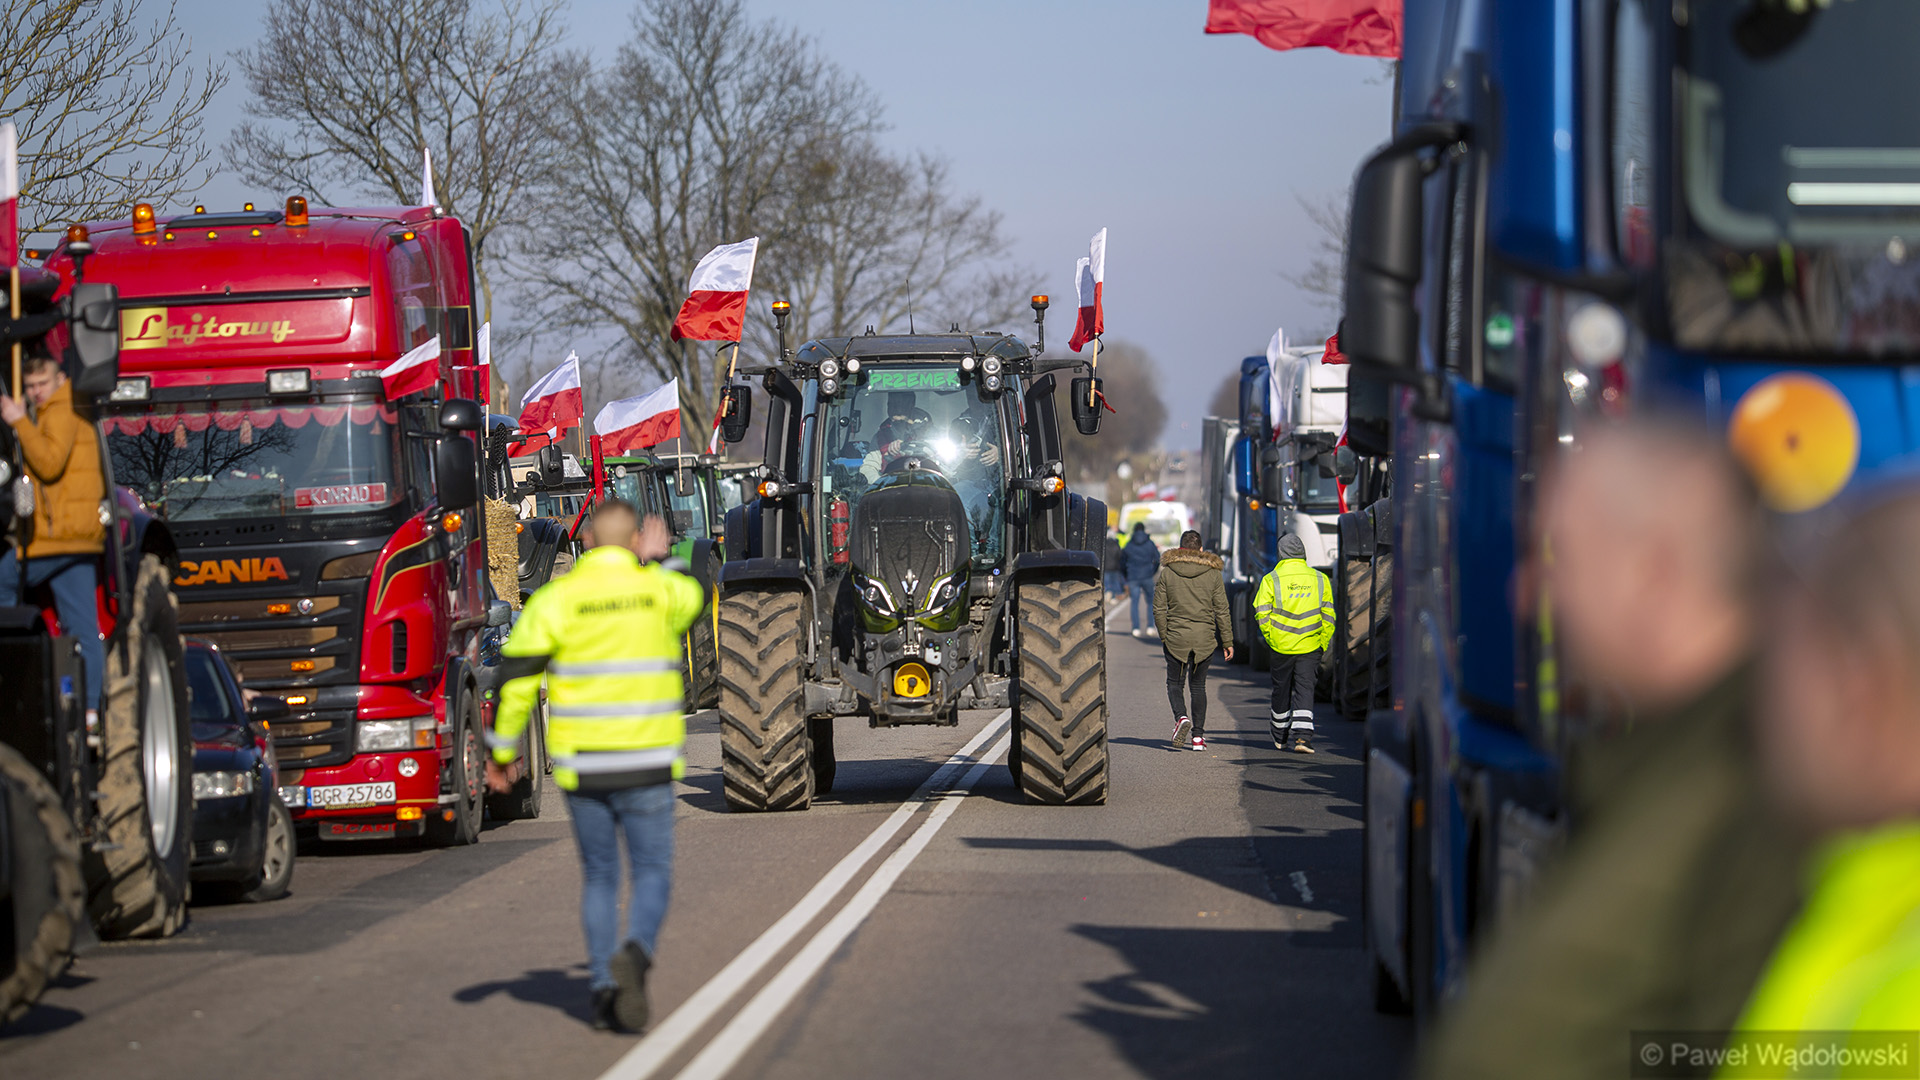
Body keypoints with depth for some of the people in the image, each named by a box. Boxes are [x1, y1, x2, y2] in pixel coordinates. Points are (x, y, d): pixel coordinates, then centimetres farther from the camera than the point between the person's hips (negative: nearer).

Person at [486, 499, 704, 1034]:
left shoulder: (557, 598, -2)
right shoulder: (661, 590, -1)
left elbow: (516, 677, -5)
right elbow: (695, 598, 25)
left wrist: (502, 750, 4)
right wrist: (657, 561, 38)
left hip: (581, 767, 1)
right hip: (647, 764, -1)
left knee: (599, 877, 15)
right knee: (652, 875, 5)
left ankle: (602, 991, 13)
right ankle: (634, 955, -24)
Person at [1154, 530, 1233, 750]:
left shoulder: (1167, 572, -2)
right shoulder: (1213, 574, -1)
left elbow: (1159, 608, -2)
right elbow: (1221, 611, -1)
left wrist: (1164, 635, 9)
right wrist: (1227, 642, 4)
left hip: (1176, 637, -1)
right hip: (1205, 639, 1)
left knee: (1175, 682, 10)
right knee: (1198, 685, 12)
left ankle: (1181, 717, -17)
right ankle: (1198, 735, 7)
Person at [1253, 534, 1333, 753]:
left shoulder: (1272, 580, -4)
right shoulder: (1320, 579, 4)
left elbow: (1261, 613, -8)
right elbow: (1328, 617, 5)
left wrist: (1270, 638, 4)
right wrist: (1322, 645, 11)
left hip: (1281, 645, -1)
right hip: (1310, 646, 1)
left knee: (1282, 691, 13)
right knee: (1304, 690, 1)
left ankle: (1280, 739, 27)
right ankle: (1302, 736, -16)